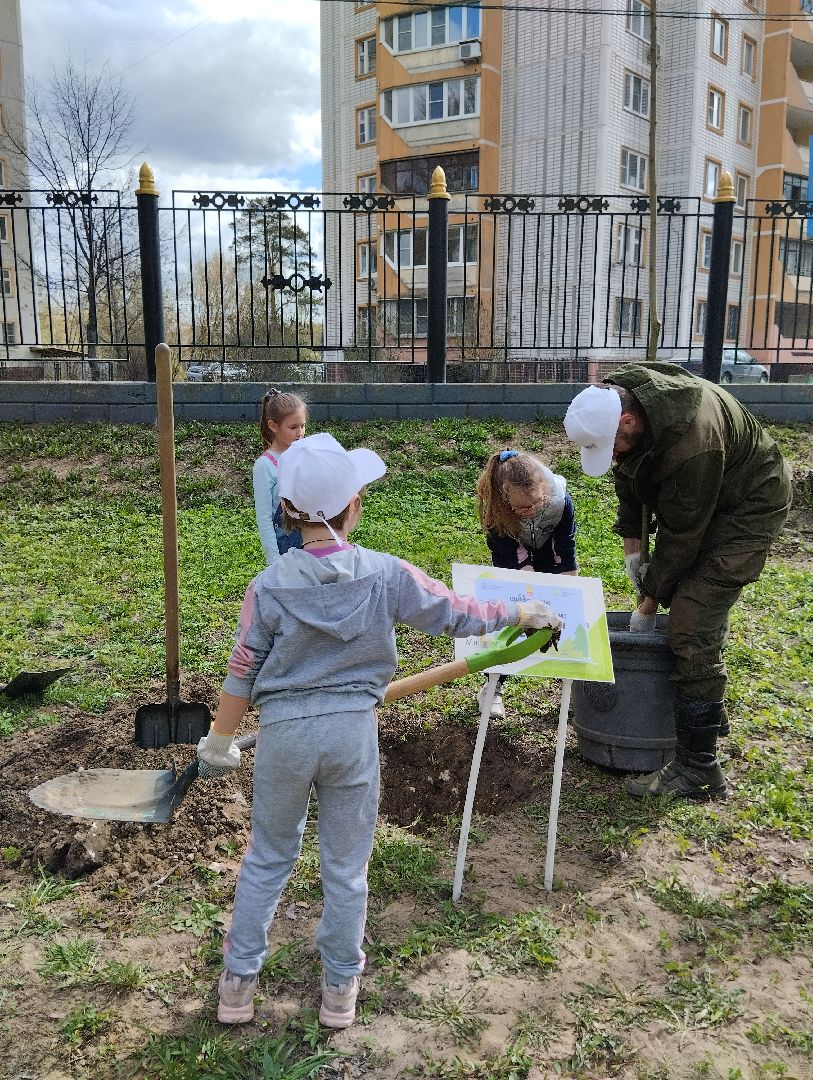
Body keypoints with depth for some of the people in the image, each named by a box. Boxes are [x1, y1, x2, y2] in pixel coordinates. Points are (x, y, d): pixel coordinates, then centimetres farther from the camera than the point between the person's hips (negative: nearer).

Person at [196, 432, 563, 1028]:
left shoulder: (270, 585, -12)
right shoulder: (385, 575, -12)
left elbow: (242, 676, -5)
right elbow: (460, 614, -3)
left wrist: (219, 743, 9)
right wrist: (526, 611, 14)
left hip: (284, 732, 0)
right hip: (354, 732, 0)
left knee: (268, 857, 20)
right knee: (346, 866, 17)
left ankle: (239, 983, 30)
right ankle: (340, 988, 32)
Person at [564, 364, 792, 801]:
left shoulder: (691, 444, -39)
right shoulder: (616, 400, -14)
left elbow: (680, 536, -28)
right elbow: (629, 477, 5)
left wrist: (648, 603, -17)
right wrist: (632, 546, 4)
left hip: (748, 504, -9)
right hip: (695, 501, 9)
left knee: (692, 628, -16)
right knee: (698, 609, 18)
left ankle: (697, 768, -10)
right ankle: (708, 712, 38)